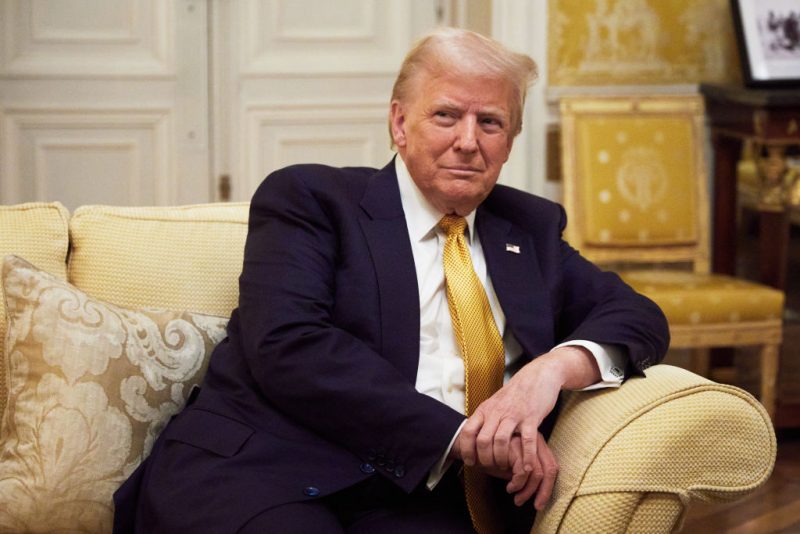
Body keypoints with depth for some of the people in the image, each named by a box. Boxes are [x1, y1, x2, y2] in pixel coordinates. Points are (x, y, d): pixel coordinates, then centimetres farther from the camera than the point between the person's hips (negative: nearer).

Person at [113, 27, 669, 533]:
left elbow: (637, 316, 19)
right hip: (257, 472, -3)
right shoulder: (307, 197, 7)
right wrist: (457, 434, -15)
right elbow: (288, 346, -8)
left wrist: (557, 365, -6)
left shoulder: (531, 229, 23)